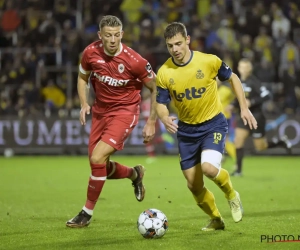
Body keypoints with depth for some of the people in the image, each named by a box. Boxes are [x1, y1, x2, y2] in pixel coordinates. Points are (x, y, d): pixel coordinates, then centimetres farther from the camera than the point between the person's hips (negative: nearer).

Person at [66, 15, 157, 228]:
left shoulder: (134, 60, -22)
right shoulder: (90, 53, -11)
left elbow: (156, 89, -8)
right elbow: (83, 77, 10)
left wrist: (152, 122, -8)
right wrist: (84, 104, -6)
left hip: (125, 111, -5)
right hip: (100, 110, 5)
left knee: (97, 158, -20)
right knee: (99, 166, 8)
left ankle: (87, 213, -4)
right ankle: (135, 174, 40)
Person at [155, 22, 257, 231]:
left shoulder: (209, 61, -14)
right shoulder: (164, 73, -10)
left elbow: (233, 78, 3)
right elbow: (161, 104, -3)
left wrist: (244, 107, -1)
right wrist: (164, 118, -26)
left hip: (213, 124, -3)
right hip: (186, 130, 3)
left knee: (208, 167, -28)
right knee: (194, 186, 4)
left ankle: (231, 194, 5)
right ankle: (216, 220, 30)